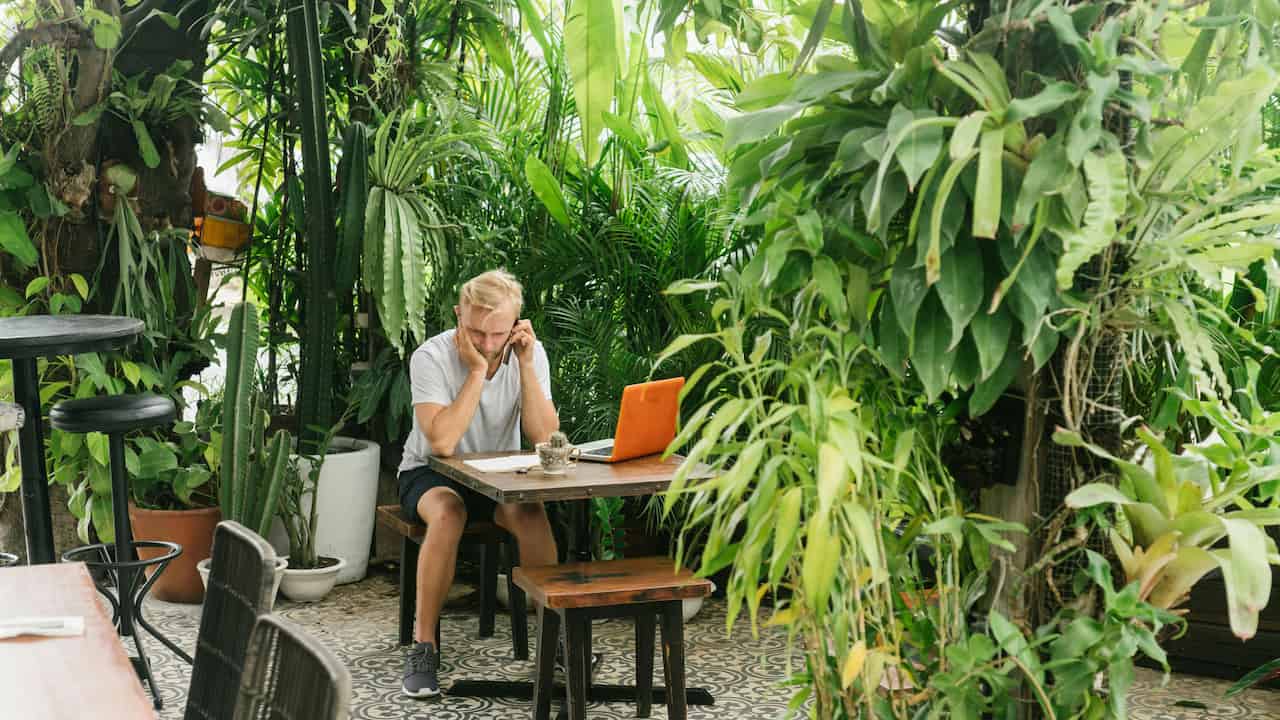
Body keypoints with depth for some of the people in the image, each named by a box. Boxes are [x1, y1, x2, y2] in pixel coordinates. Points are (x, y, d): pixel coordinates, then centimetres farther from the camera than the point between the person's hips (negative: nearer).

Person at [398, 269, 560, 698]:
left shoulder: (530, 354, -10)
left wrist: (526, 366, -25)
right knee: (448, 513, -36)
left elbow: (544, 438, -18)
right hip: (430, 473, -2)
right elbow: (442, 443, -32)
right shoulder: (432, 357, -20)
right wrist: (477, 370, -31)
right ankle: (424, 645, -24)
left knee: (531, 514, -30)